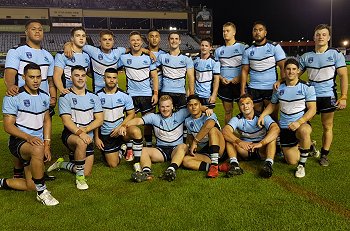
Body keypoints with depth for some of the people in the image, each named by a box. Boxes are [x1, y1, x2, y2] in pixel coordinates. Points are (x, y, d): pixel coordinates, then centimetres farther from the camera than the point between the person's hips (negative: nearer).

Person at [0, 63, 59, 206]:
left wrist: (47, 145, 2)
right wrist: (29, 137, -30)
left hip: (38, 143, 6)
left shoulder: (44, 96, 7)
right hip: (18, 141, -6)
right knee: (37, 149, -41)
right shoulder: (13, 97, -11)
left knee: (31, 186, 0)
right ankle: (42, 193, -26)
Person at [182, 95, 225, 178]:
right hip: (204, 154, 5)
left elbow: (209, 125, -33)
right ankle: (219, 167, -29)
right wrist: (192, 147, 3)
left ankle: (214, 165, -37)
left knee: (212, 129, -31)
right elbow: (190, 136, 25)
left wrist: (195, 142, -30)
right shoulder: (188, 121, 10)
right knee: (186, 160, -22)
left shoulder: (209, 115, -8)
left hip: (219, 150, -5)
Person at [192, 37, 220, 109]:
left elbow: (216, 79, -9)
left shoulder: (214, 61, -7)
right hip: (196, 94, 4)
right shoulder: (195, 60, 5)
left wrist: (214, 95, -15)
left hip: (208, 95, -3)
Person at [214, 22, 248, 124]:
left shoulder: (243, 47, 0)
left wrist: (240, 77, -14)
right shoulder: (218, 50, 12)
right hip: (224, 85, 3)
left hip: (239, 83, -3)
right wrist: (221, 78, -4)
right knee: (227, 111, 10)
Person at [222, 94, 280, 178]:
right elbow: (225, 131, -25)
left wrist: (260, 143, -43)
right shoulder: (237, 119, -6)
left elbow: (276, 129, -30)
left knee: (272, 136, -27)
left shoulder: (262, 117, -11)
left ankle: (268, 164, -42)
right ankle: (234, 164, -37)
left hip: (262, 150, -1)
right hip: (245, 149, 2)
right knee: (229, 137, -20)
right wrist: (239, 142, -42)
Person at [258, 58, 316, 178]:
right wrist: (262, 115, 0)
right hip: (284, 127, 3)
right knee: (292, 161, 0)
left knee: (304, 131, -43)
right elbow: (272, 105, 19)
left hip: (302, 124, -3)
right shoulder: (279, 88, 4)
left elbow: (312, 109, -11)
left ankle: (302, 165, -20)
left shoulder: (307, 87, -6)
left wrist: (299, 122, -27)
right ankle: (309, 146, 35)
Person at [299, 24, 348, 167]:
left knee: (327, 127, 7)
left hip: (328, 96, -2)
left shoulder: (335, 54, -2)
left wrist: (343, 97, -11)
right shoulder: (306, 56, 5)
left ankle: (324, 155, 21)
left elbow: (343, 76, -3)